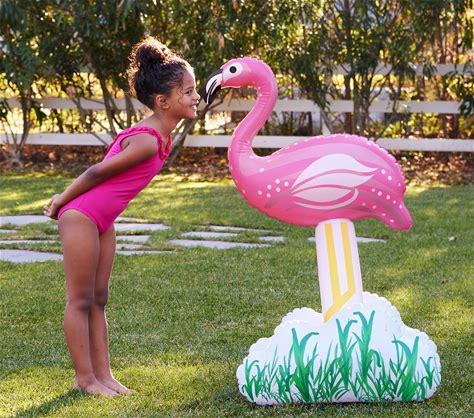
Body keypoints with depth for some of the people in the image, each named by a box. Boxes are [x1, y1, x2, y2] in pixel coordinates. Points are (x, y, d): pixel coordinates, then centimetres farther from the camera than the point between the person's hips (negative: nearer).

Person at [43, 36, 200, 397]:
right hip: (81, 217, -9)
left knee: (98, 299, 12)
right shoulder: (147, 141, -26)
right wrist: (63, 201, -6)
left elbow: (103, 171, 11)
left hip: (103, 221, 9)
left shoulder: (160, 135, 4)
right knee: (81, 300, 1)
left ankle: (103, 373, 18)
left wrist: (65, 198, 13)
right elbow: (98, 171, -19)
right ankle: (85, 377, 9)